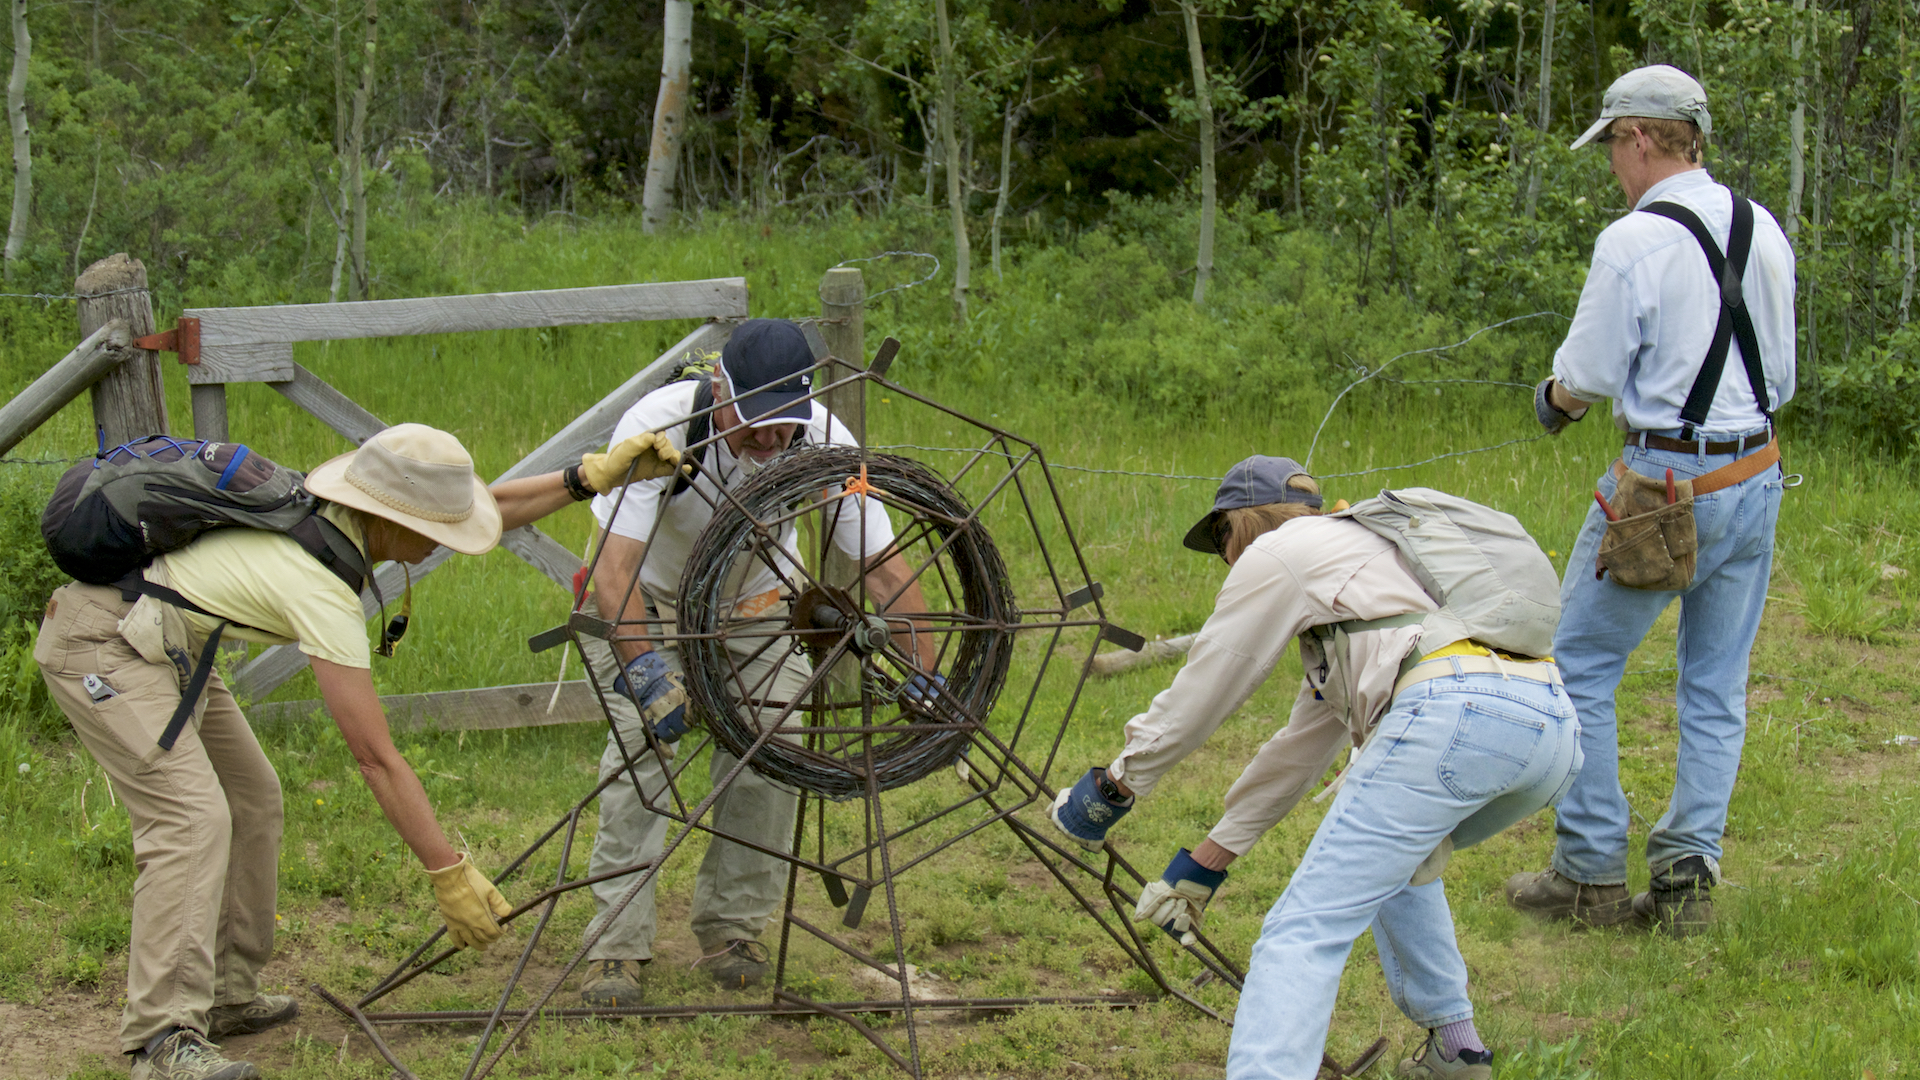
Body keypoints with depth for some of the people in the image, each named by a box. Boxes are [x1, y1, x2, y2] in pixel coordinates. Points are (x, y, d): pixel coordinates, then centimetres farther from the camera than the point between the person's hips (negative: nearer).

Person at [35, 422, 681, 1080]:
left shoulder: (334, 509, -4)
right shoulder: (320, 587, -29)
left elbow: (488, 509, 10)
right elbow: (376, 758, -28)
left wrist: (591, 476, -1)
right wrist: (449, 874, -25)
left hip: (162, 648, 11)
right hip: (100, 647, -11)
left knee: (251, 795, 11)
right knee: (193, 817, -22)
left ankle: (225, 998, 17)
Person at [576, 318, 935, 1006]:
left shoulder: (823, 441, -27)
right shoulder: (658, 426, -35)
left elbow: (884, 567, -20)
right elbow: (615, 563, -43)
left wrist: (928, 681, -25)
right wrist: (643, 666, -57)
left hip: (755, 602, 3)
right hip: (644, 600, -2)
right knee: (640, 744, -20)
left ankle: (732, 925, 6)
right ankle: (618, 944, -15)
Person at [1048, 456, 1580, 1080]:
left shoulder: (1277, 552, 14)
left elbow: (1199, 696, 17)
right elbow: (1303, 746, 39)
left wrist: (1112, 788, 30)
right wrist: (1209, 860, 42)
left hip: (1454, 713, -9)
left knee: (1303, 931, -10)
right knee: (1389, 852, 35)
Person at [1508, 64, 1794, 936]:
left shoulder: (1634, 242, -16)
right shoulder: (1764, 231, 5)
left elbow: (1589, 375, -11)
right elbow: (1780, 377, 13)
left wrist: (1555, 395, 9)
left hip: (1666, 483, -6)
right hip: (1756, 476, 7)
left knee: (1579, 665, 6)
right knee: (1716, 686, 12)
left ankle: (1590, 874, 7)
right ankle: (1688, 878, 12)